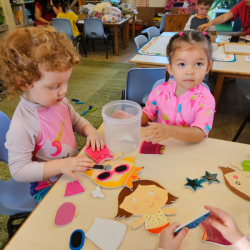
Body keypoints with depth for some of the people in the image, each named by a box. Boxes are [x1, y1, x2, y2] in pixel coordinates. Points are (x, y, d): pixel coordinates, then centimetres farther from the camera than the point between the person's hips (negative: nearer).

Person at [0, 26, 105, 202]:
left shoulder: (59, 101, -7)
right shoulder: (22, 125, -28)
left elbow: (76, 121, 12)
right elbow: (18, 170, -22)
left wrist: (89, 130, -10)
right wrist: (60, 165, -32)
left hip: (74, 171, 7)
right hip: (48, 186, -6)